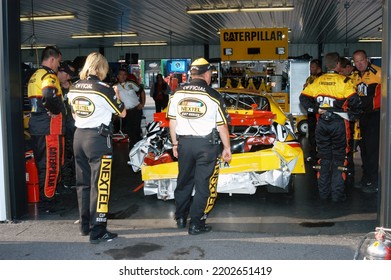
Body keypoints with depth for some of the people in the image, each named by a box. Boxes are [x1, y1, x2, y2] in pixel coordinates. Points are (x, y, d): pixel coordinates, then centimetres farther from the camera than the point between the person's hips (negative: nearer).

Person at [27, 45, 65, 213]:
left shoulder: (34, 76, 17)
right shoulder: (49, 76, -13)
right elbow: (49, 96, -33)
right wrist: (56, 110, -17)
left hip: (36, 128, 9)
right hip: (49, 129, -9)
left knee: (42, 165, 17)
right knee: (51, 166, -2)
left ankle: (44, 198, 28)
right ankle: (47, 203, 4)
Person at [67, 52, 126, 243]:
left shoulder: (74, 88, 6)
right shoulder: (103, 89, -13)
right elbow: (122, 113, -3)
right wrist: (117, 94, 12)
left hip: (79, 136, 7)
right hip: (98, 138, -7)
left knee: (83, 183, 16)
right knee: (100, 185, -3)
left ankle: (85, 225, 27)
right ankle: (97, 231, -1)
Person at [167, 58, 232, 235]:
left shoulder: (177, 94, 2)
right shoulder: (213, 96, -9)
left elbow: (172, 122, 6)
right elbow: (222, 126, -5)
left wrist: (175, 143, 16)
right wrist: (227, 148, 4)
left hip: (184, 143, 4)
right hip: (206, 145, -4)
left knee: (184, 181, 19)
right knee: (204, 185, 5)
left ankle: (180, 218, 31)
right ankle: (196, 224, 8)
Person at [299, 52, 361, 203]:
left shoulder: (317, 81, 5)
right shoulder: (344, 81, -9)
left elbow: (303, 98, 6)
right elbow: (355, 102, -16)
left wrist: (316, 109, 5)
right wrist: (351, 115, 0)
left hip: (322, 123, 4)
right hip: (339, 123, -4)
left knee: (324, 158, 13)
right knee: (339, 159, 4)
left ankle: (323, 192, 18)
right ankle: (338, 194, 6)